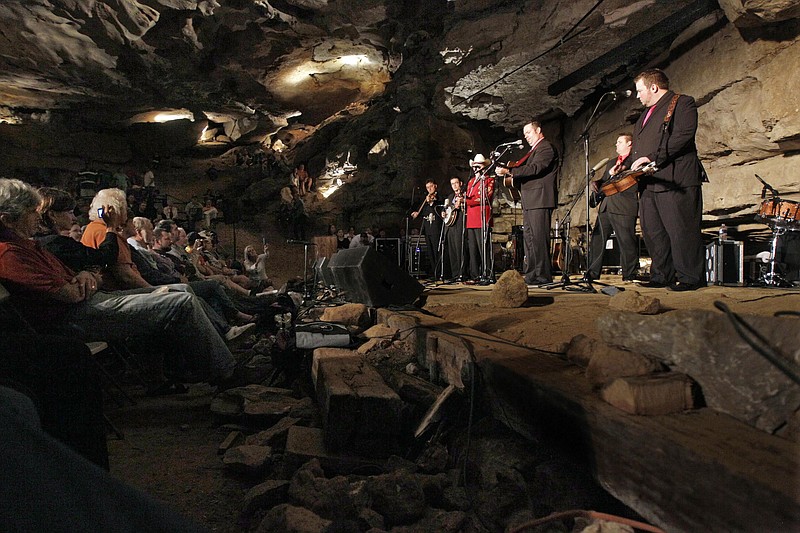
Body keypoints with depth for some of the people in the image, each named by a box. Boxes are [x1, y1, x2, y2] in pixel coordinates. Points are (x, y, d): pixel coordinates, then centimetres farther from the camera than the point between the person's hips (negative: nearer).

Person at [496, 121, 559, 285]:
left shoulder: (546, 147, -7)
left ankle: (542, 275, -9)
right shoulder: (535, 150, 26)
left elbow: (535, 168, -20)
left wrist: (509, 171, -24)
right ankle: (531, 274, 15)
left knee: (539, 237, -12)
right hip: (530, 201, 11)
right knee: (528, 237, 10)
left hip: (539, 199, -11)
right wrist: (513, 176, 8)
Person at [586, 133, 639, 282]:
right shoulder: (612, 162, 27)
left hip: (623, 207, -7)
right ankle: (592, 274, 13)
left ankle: (630, 275, 0)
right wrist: (595, 183, 7)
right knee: (597, 239, 7)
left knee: (626, 242, -7)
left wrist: (616, 174, -20)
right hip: (605, 207, 8)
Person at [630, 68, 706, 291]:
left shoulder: (682, 103, 0)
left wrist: (652, 157, -18)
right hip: (649, 183, 9)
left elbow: (684, 136, -14)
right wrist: (629, 165, 12)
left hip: (675, 180, -8)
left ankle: (690, 278, 0)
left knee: (682, 231, -7)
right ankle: (663, 276, 14)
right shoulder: (645, 115, 27)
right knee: (652, 233, 7)